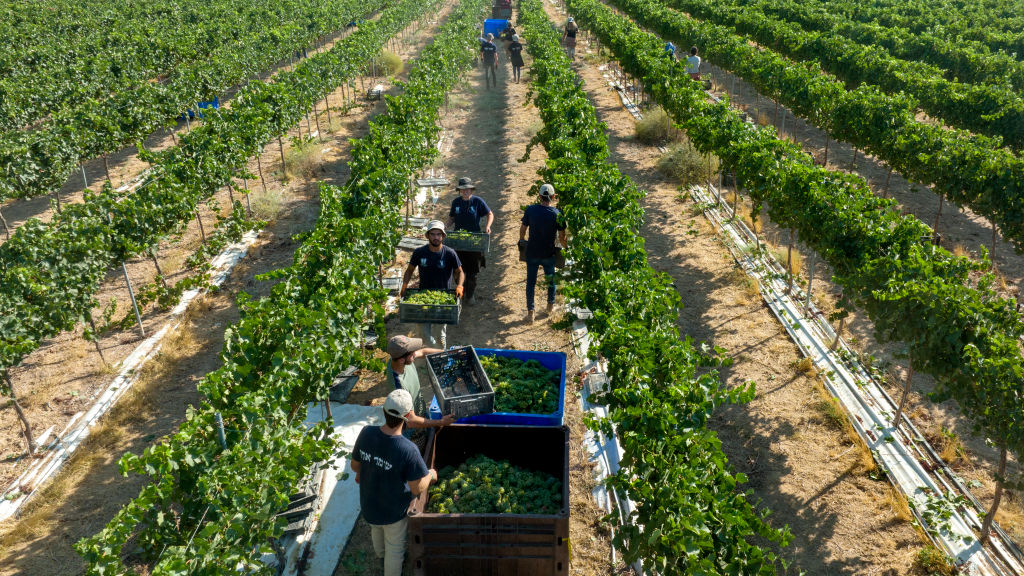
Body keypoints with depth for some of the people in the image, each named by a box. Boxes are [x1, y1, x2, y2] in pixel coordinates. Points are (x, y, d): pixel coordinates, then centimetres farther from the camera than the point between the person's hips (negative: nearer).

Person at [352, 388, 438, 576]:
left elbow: (355, 466, -7)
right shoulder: (408, 450, -38)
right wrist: (431, 475, -6)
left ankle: (380, 554, 68)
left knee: (376, 529, 38)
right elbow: (417, 489, -26)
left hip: (369, 504, 6)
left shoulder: (366, 433, -23)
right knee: (395, 547, 23)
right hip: (394, 511, -6)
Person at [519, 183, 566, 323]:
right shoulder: (557, 214, -11)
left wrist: (522, 240, 20)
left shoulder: (530, 209, -10)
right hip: (548, 254, 0)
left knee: (531, 281, 9)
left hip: (532, 252, 0)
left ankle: (530, 311, 10)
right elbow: (562, 237, -7)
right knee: (551, 278, 23)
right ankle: (551, 305, 35)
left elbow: (522, 229, -1)